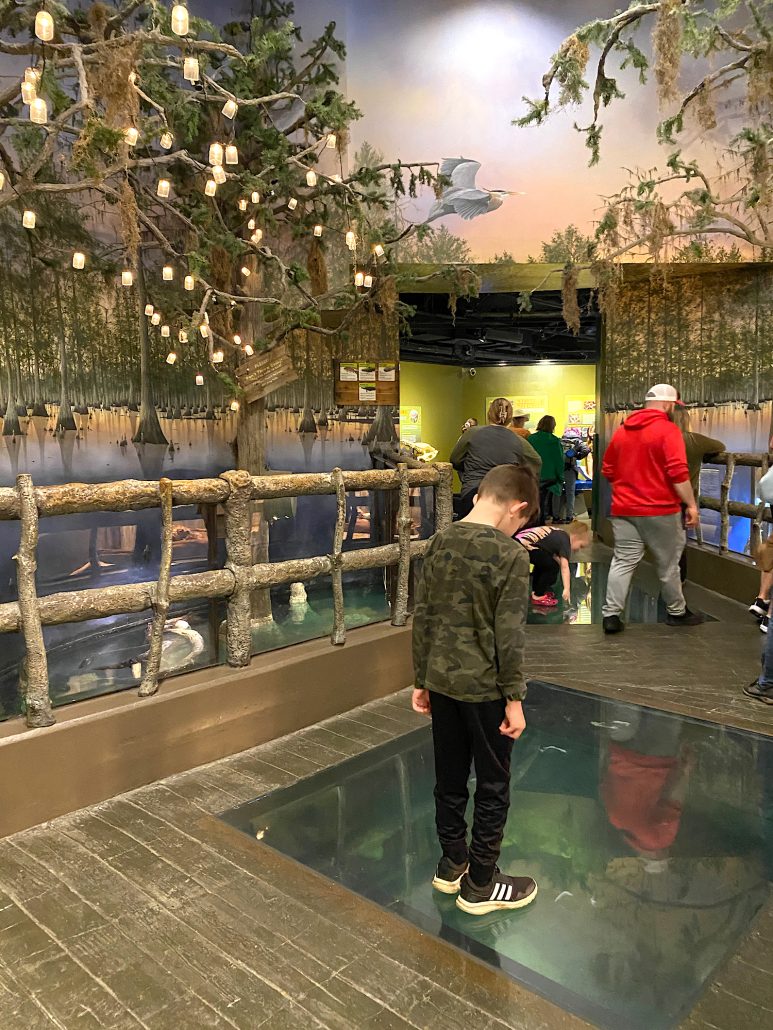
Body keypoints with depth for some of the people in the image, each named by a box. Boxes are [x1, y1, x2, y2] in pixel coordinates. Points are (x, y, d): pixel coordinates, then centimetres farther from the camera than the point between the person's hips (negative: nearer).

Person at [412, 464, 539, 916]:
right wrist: (514, 699, -8)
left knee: (450, 779, 20)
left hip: (442, 681, 6)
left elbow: (423, 619, 5)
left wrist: (423, 680, 13)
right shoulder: (510, 555, -17)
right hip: (485, 689, -6)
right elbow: (509, 636, -17)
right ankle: (480, 885, 26)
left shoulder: (439, 544, 1)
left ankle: (452, 865, 37)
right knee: (493, 787, 12)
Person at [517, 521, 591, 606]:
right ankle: (538, 596, 7)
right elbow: (564, 567, -12)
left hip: (519, 539, 10)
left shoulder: (559, 534, 22)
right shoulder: (565, 541, -3)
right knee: (552, 567, 0)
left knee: (542, 563, 30)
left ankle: (536, 590, 34)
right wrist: (566, 589, -16)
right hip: (525, 545, -10)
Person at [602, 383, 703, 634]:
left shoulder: (622, 430, 10)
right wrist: (691, 504, -11)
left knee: (623, 562, 5)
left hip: (624, 510, 5)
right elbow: (678, 472, -17)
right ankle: (677, 612, 24)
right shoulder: (668, 429, -9)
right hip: (660, 510, -5)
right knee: (668, 564, 9)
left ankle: (611, 615, -1)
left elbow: (608, 470, 16)